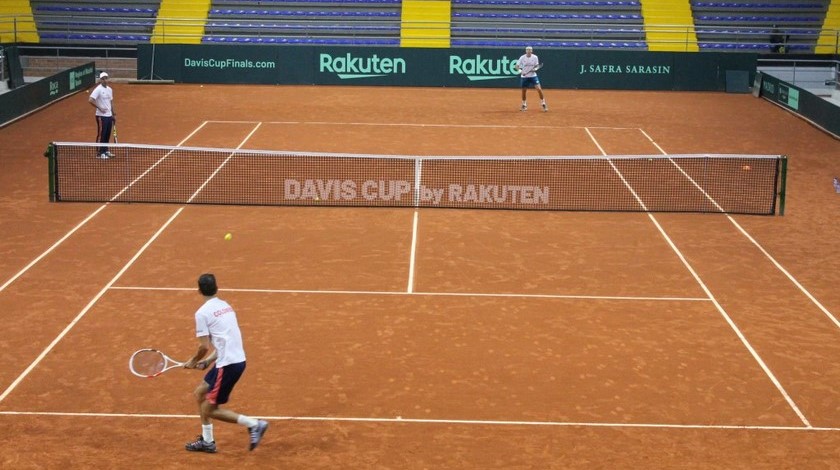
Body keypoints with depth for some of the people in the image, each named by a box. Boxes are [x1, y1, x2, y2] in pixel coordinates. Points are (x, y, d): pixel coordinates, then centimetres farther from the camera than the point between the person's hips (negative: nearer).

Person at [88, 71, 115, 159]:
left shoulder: (110, 89, 11)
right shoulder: (98, 89, -12)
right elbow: (90, 100, -20)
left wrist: (114, 114, 17)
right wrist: (99, 108, -18)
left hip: (109, 116, 7)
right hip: (101, 116, -7)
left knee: (107, 134, 12)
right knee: (101, 134, -2)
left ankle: (105, 150, 24)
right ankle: (100, 153, 4)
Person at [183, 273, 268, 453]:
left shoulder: (202, 313, -9)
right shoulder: (226, 306, 14)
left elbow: (204, 346, -13)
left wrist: (192, 362, 6)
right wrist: (209, 360, 18)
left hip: (228, 364, -9)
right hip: (236, 359, 9)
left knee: (209, 410, 2)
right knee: (200, 393, 22)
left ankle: (254, 424, -4)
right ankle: (207, 441, 27)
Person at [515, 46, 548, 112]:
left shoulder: (535, 57, -4)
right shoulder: (522, 58, -6)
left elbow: (536, 66, 4)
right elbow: (517, 66, -1)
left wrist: (534, 69, -19)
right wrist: (520, 71, -20)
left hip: (533, 76, 0)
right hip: (524, 76, 0)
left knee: (539, 89, -13)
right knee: (524, 91, 8)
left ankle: (543, 104, -1)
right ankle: (524, 105, 30)